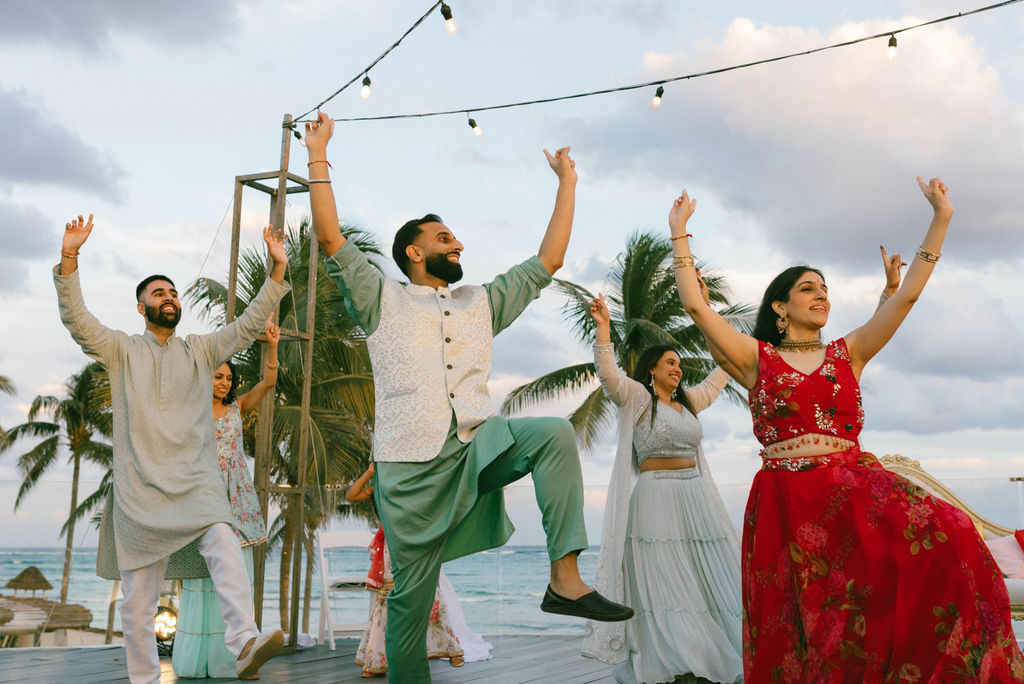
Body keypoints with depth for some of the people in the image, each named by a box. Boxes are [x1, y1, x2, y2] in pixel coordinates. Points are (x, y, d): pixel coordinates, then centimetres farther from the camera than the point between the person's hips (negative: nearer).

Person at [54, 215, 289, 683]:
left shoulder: (201, 350, 17)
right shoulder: (122, 350, 12)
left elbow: (248, 324, 10)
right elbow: (75, 318, -1)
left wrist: (277, 269, -1)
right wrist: (69, 258, -13)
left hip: (196, 481, 0)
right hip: (140, 484, 0)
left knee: (222, 541, -29)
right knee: (138, 596, 1)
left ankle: (244, 644, -43)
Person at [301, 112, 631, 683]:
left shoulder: (483, 303, 21)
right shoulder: (384, 299, 10)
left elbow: (549, 260, 21)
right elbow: (331, 238, 1)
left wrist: (567, 180, 22)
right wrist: (319, 153, 0)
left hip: (477, 446, 3)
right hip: (411, 463, -3)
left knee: (554, 433, -25)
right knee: (413, 594, -1)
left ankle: (565, 578, -28)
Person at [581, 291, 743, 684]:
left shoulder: (688, 401, 19)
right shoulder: (637, 397, 0)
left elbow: (718, 379, 36)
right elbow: (608, 375, -17)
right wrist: (603, 327, -26)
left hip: (697, 499, 7)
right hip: (656, 499, -7)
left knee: (709, 580, 4)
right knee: (662, 583, -7)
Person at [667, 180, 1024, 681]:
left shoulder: (846, 355, 15)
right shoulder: (758, 359, 9)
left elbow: (907, 296, 12)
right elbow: (695, 305, 1)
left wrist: (940, 218, 11)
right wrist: (679, 232, 5)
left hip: (854, 492, 2)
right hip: (785, 503, -1)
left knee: (945, 538, -25)